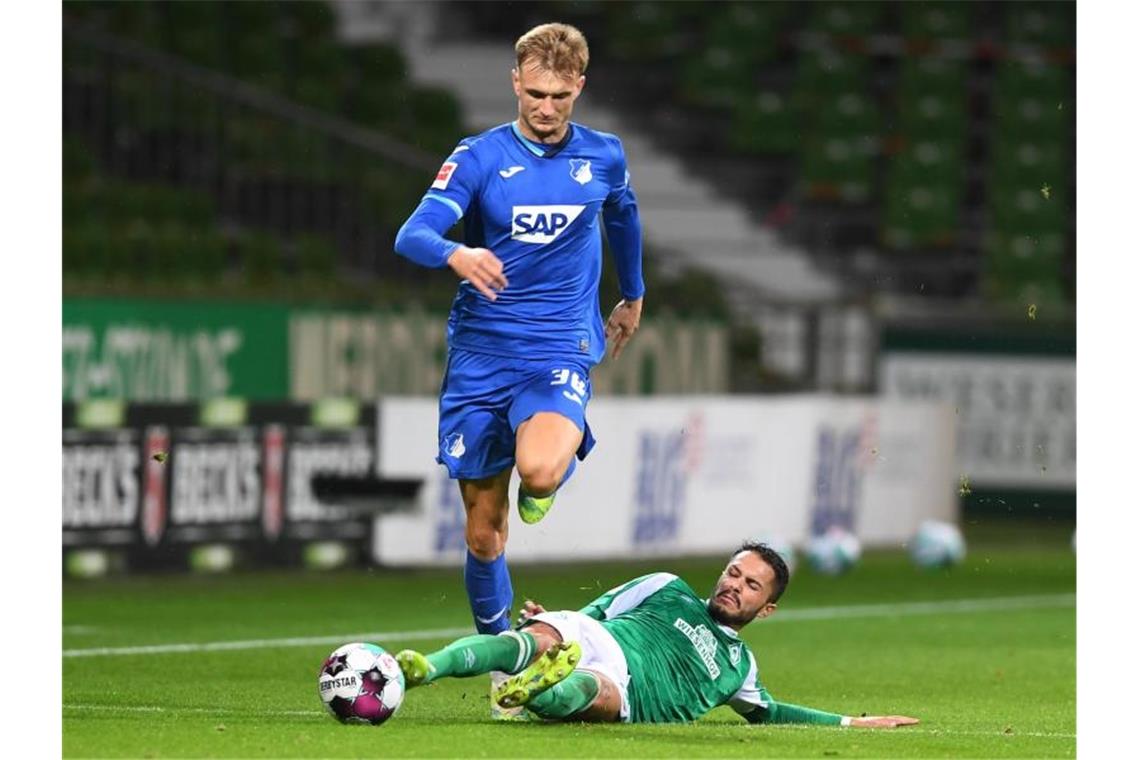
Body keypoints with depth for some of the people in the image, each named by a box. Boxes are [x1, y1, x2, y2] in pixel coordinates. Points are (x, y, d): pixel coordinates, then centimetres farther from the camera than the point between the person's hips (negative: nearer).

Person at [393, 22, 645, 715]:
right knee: (484, 533, 3)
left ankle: (546, 483, 5)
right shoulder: (480, 158, -3)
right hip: (480, 353, 1)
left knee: (539, 470, -32)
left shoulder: (604, 158, 4)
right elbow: (413, 233, -16)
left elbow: (623, 219, 27)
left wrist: (633, 297, 38)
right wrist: (457, 254, -38)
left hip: (560, 352, -1)